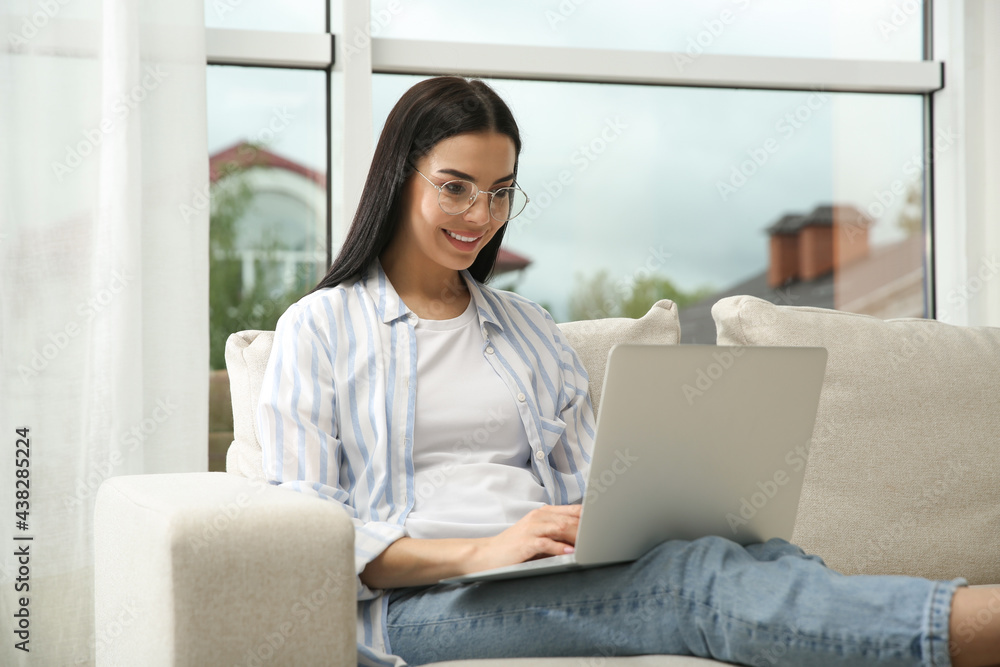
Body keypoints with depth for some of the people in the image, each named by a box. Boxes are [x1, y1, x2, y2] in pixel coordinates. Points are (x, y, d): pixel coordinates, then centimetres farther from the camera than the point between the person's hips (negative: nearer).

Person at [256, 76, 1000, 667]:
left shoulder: (531, 329, 26)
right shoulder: (319, 330, 10)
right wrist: (477, 553, -17)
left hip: (554, 584, 5)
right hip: (420, 600, -5)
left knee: (761, 555, -31)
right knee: (700, 578, -34)